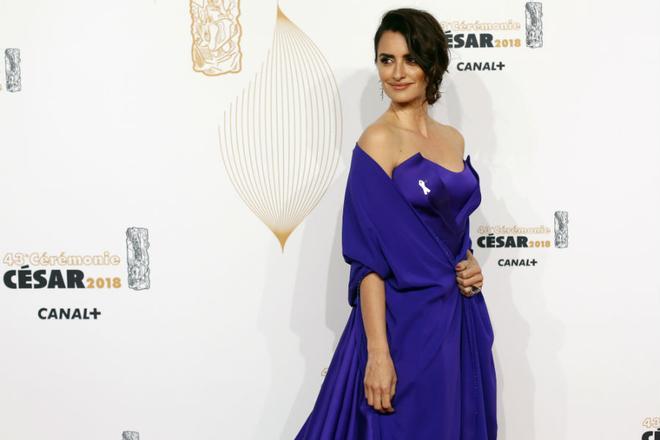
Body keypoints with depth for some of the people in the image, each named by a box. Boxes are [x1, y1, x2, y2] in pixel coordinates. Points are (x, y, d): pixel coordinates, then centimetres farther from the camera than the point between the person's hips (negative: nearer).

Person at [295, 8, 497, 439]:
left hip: (461, 317, 7)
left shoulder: (453, 139, 8)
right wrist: (377, 353, -20)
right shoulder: (378, 141, -12)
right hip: (406, 320, -7)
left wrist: (471, 263, -1)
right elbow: (369, 257, -16)